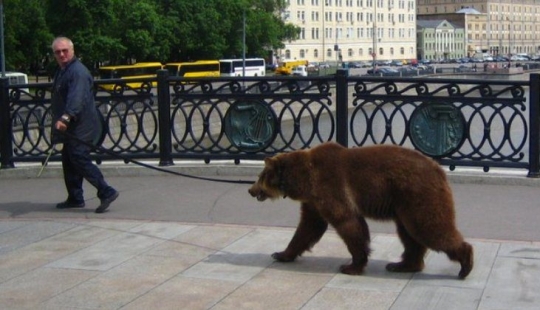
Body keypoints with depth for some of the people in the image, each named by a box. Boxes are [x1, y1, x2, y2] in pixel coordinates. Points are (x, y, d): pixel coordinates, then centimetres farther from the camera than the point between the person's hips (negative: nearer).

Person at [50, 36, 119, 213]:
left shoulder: (77, 71, -16)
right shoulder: (62, 71, 18)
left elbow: (76, 99, -31)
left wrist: (66, 118, -43)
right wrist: (63, 120, 26)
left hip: (81, 127, -10)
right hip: (72, 128, 11)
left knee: (80, 160, -16)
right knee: (69, 162, 14)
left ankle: (106, 193, -15)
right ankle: (75, 198, 23)